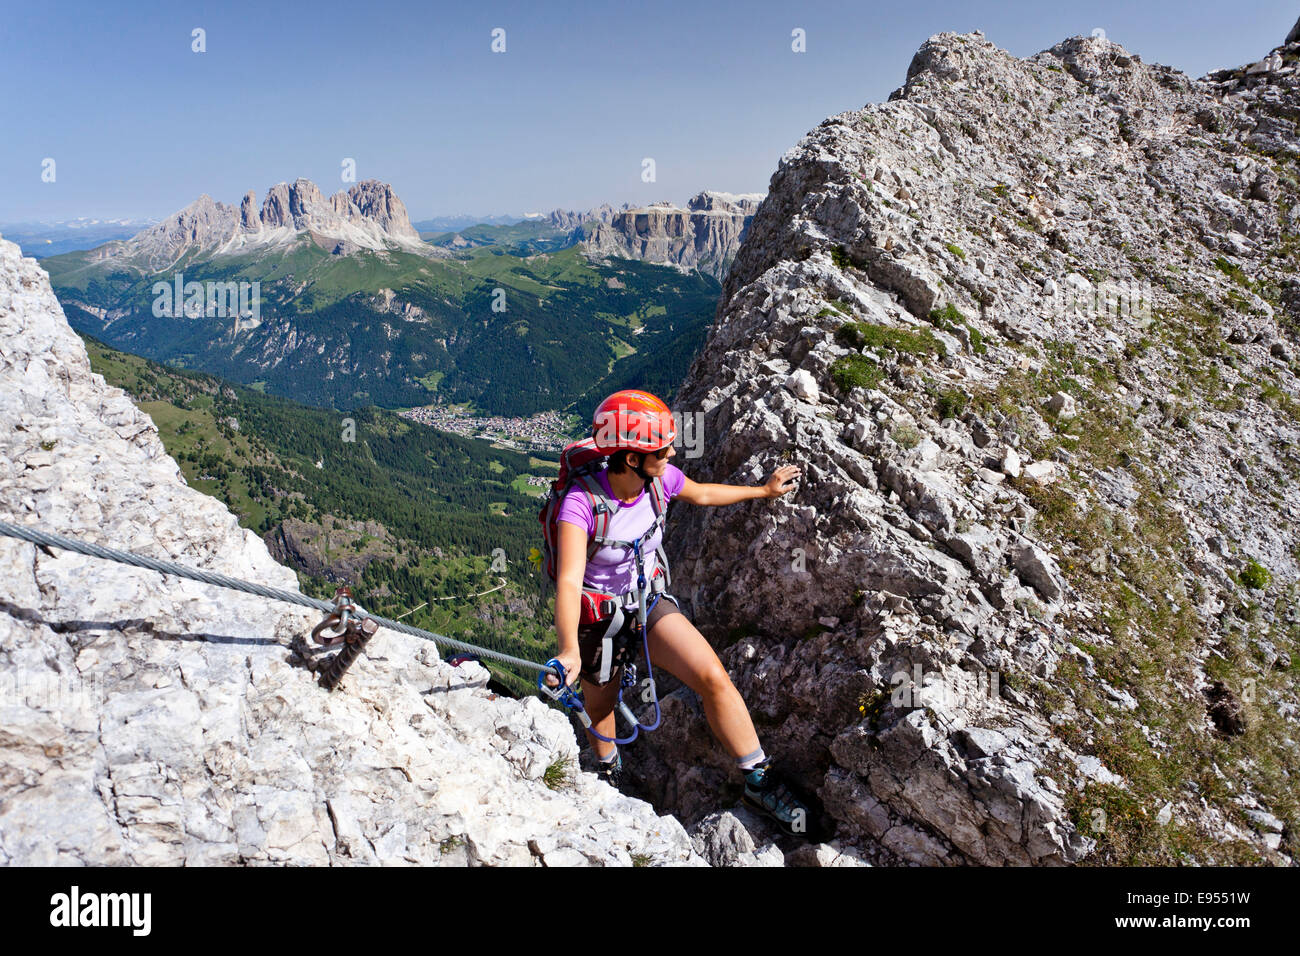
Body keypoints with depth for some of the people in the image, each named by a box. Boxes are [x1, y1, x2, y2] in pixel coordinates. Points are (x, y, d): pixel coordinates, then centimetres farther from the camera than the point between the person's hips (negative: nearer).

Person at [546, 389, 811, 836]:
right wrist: (569, 650, -58)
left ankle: (759, 781, -1)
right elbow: (569, 581, -42)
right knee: (600, 707, 19)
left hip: (650, 603, 3)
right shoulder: (582, 501, -32)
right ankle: (610, 774, 54)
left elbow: (702, 494, 8)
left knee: (714, 678, -17)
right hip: (598, 615, -3)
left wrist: (764, 490, 18)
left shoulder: (661, 478, -16)